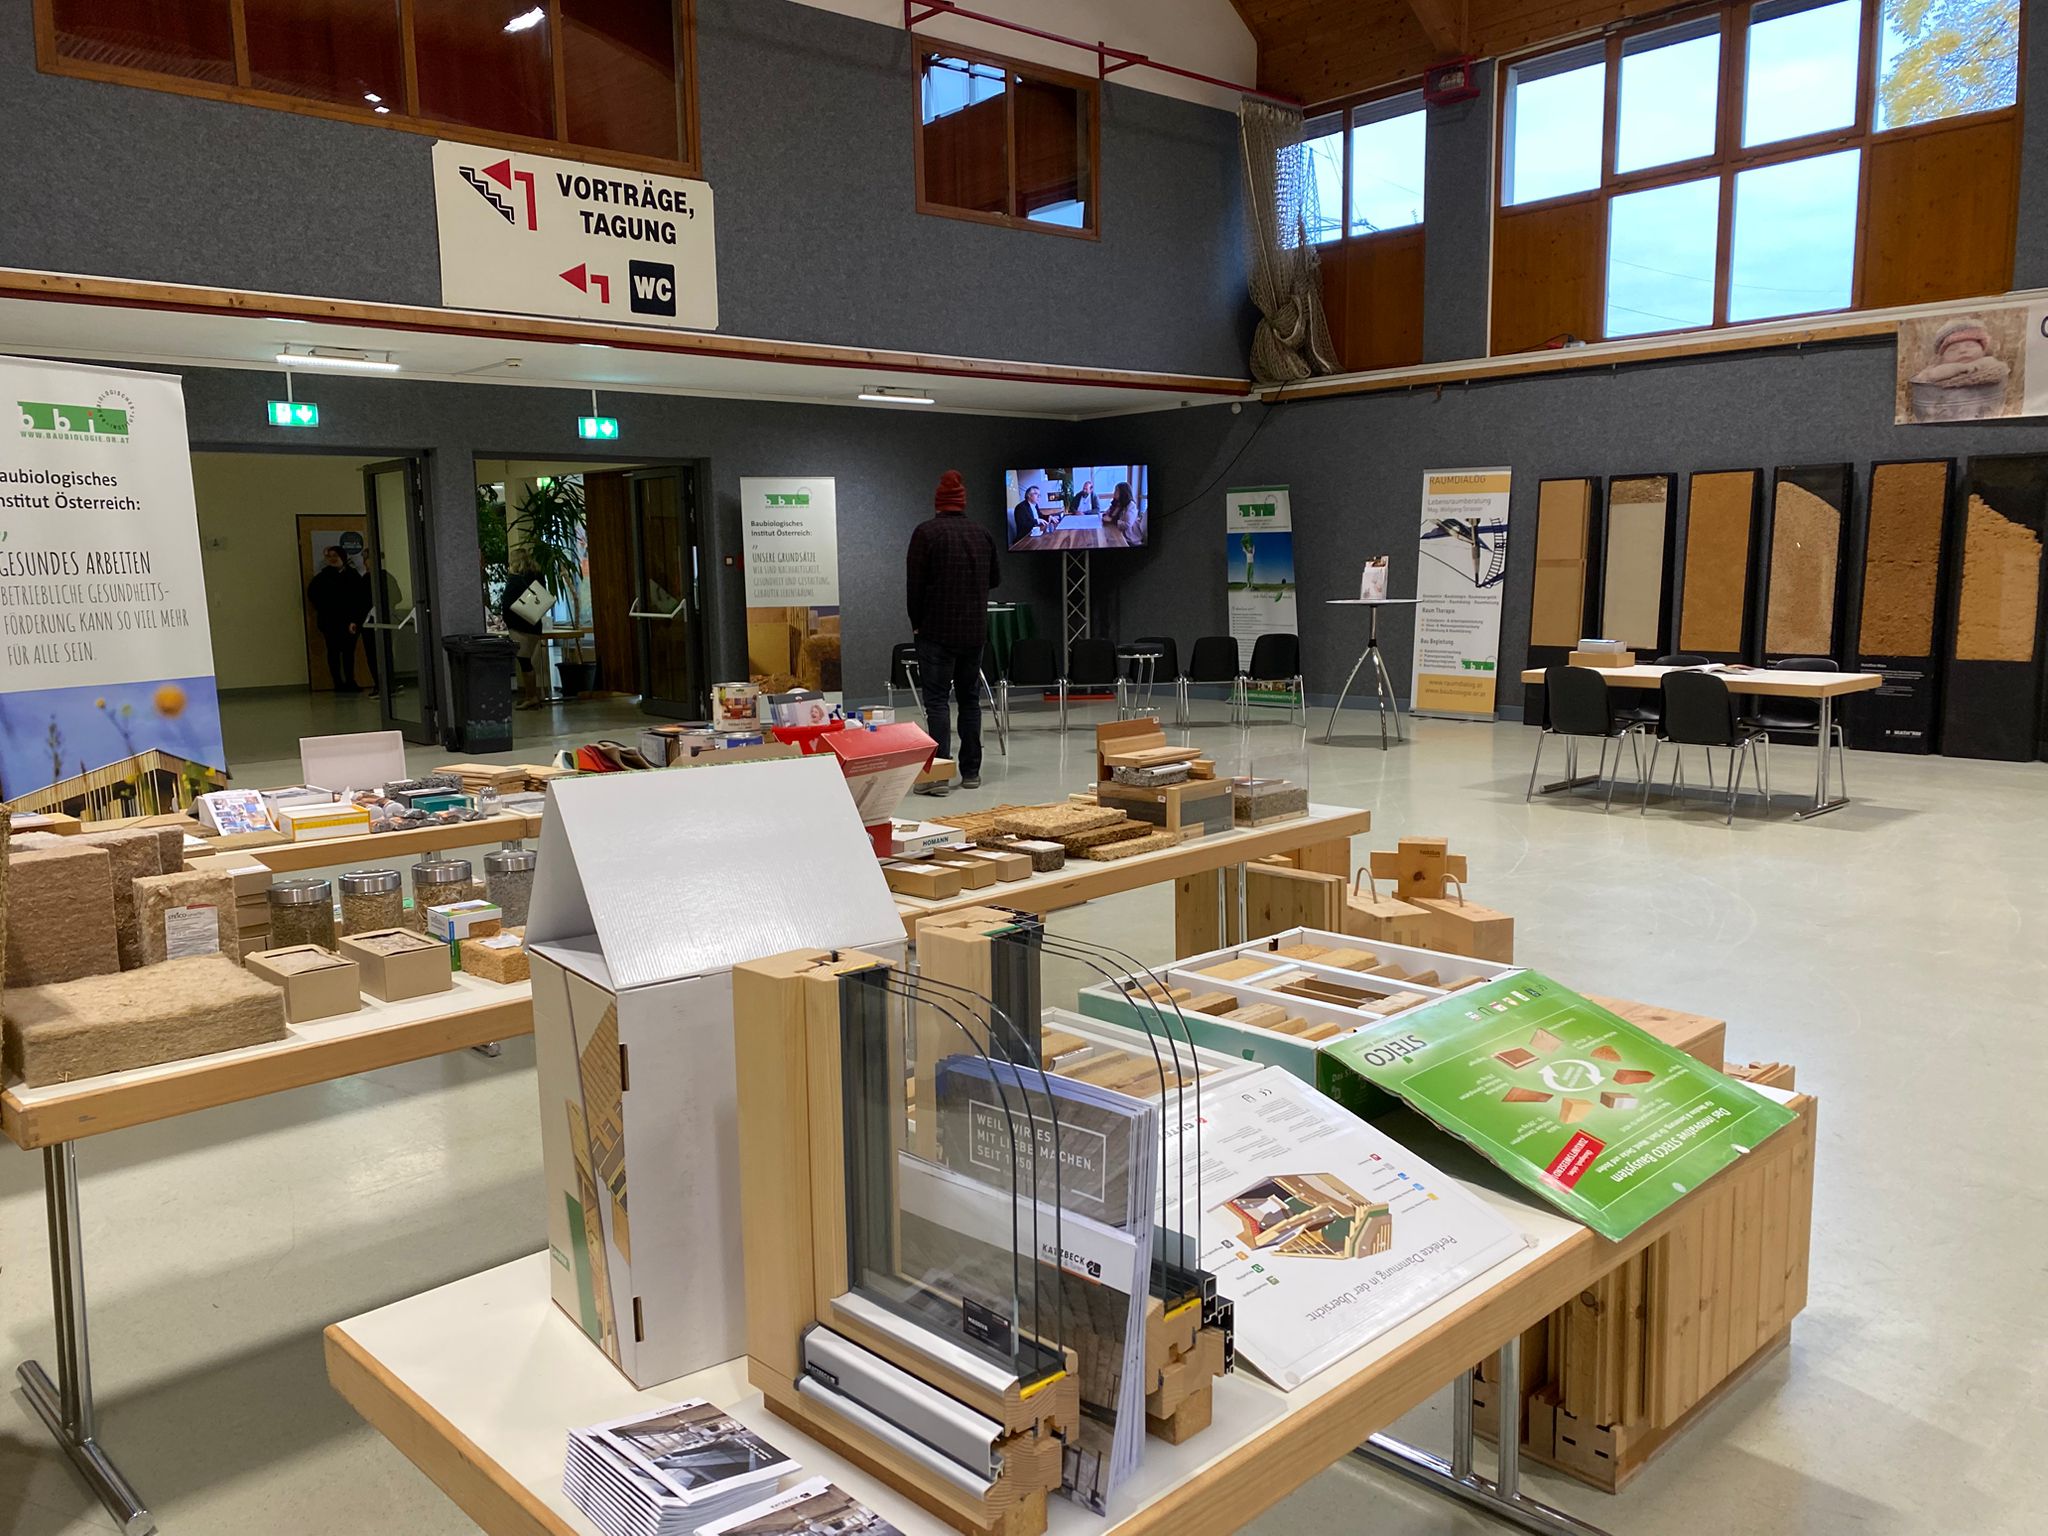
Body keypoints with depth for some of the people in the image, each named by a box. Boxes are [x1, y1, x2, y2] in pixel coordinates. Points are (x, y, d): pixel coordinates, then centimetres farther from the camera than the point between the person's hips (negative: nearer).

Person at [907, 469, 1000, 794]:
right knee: (970, 698, 12)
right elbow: (995, 579, 18)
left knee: (937, 700, -5)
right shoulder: (982, 534, 7)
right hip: (974, 631, 5)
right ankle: (971, 772, 14)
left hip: (936, 630, -5)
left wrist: (916, 623, 2)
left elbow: (914, 584, -9)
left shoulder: (926, 532, -8)